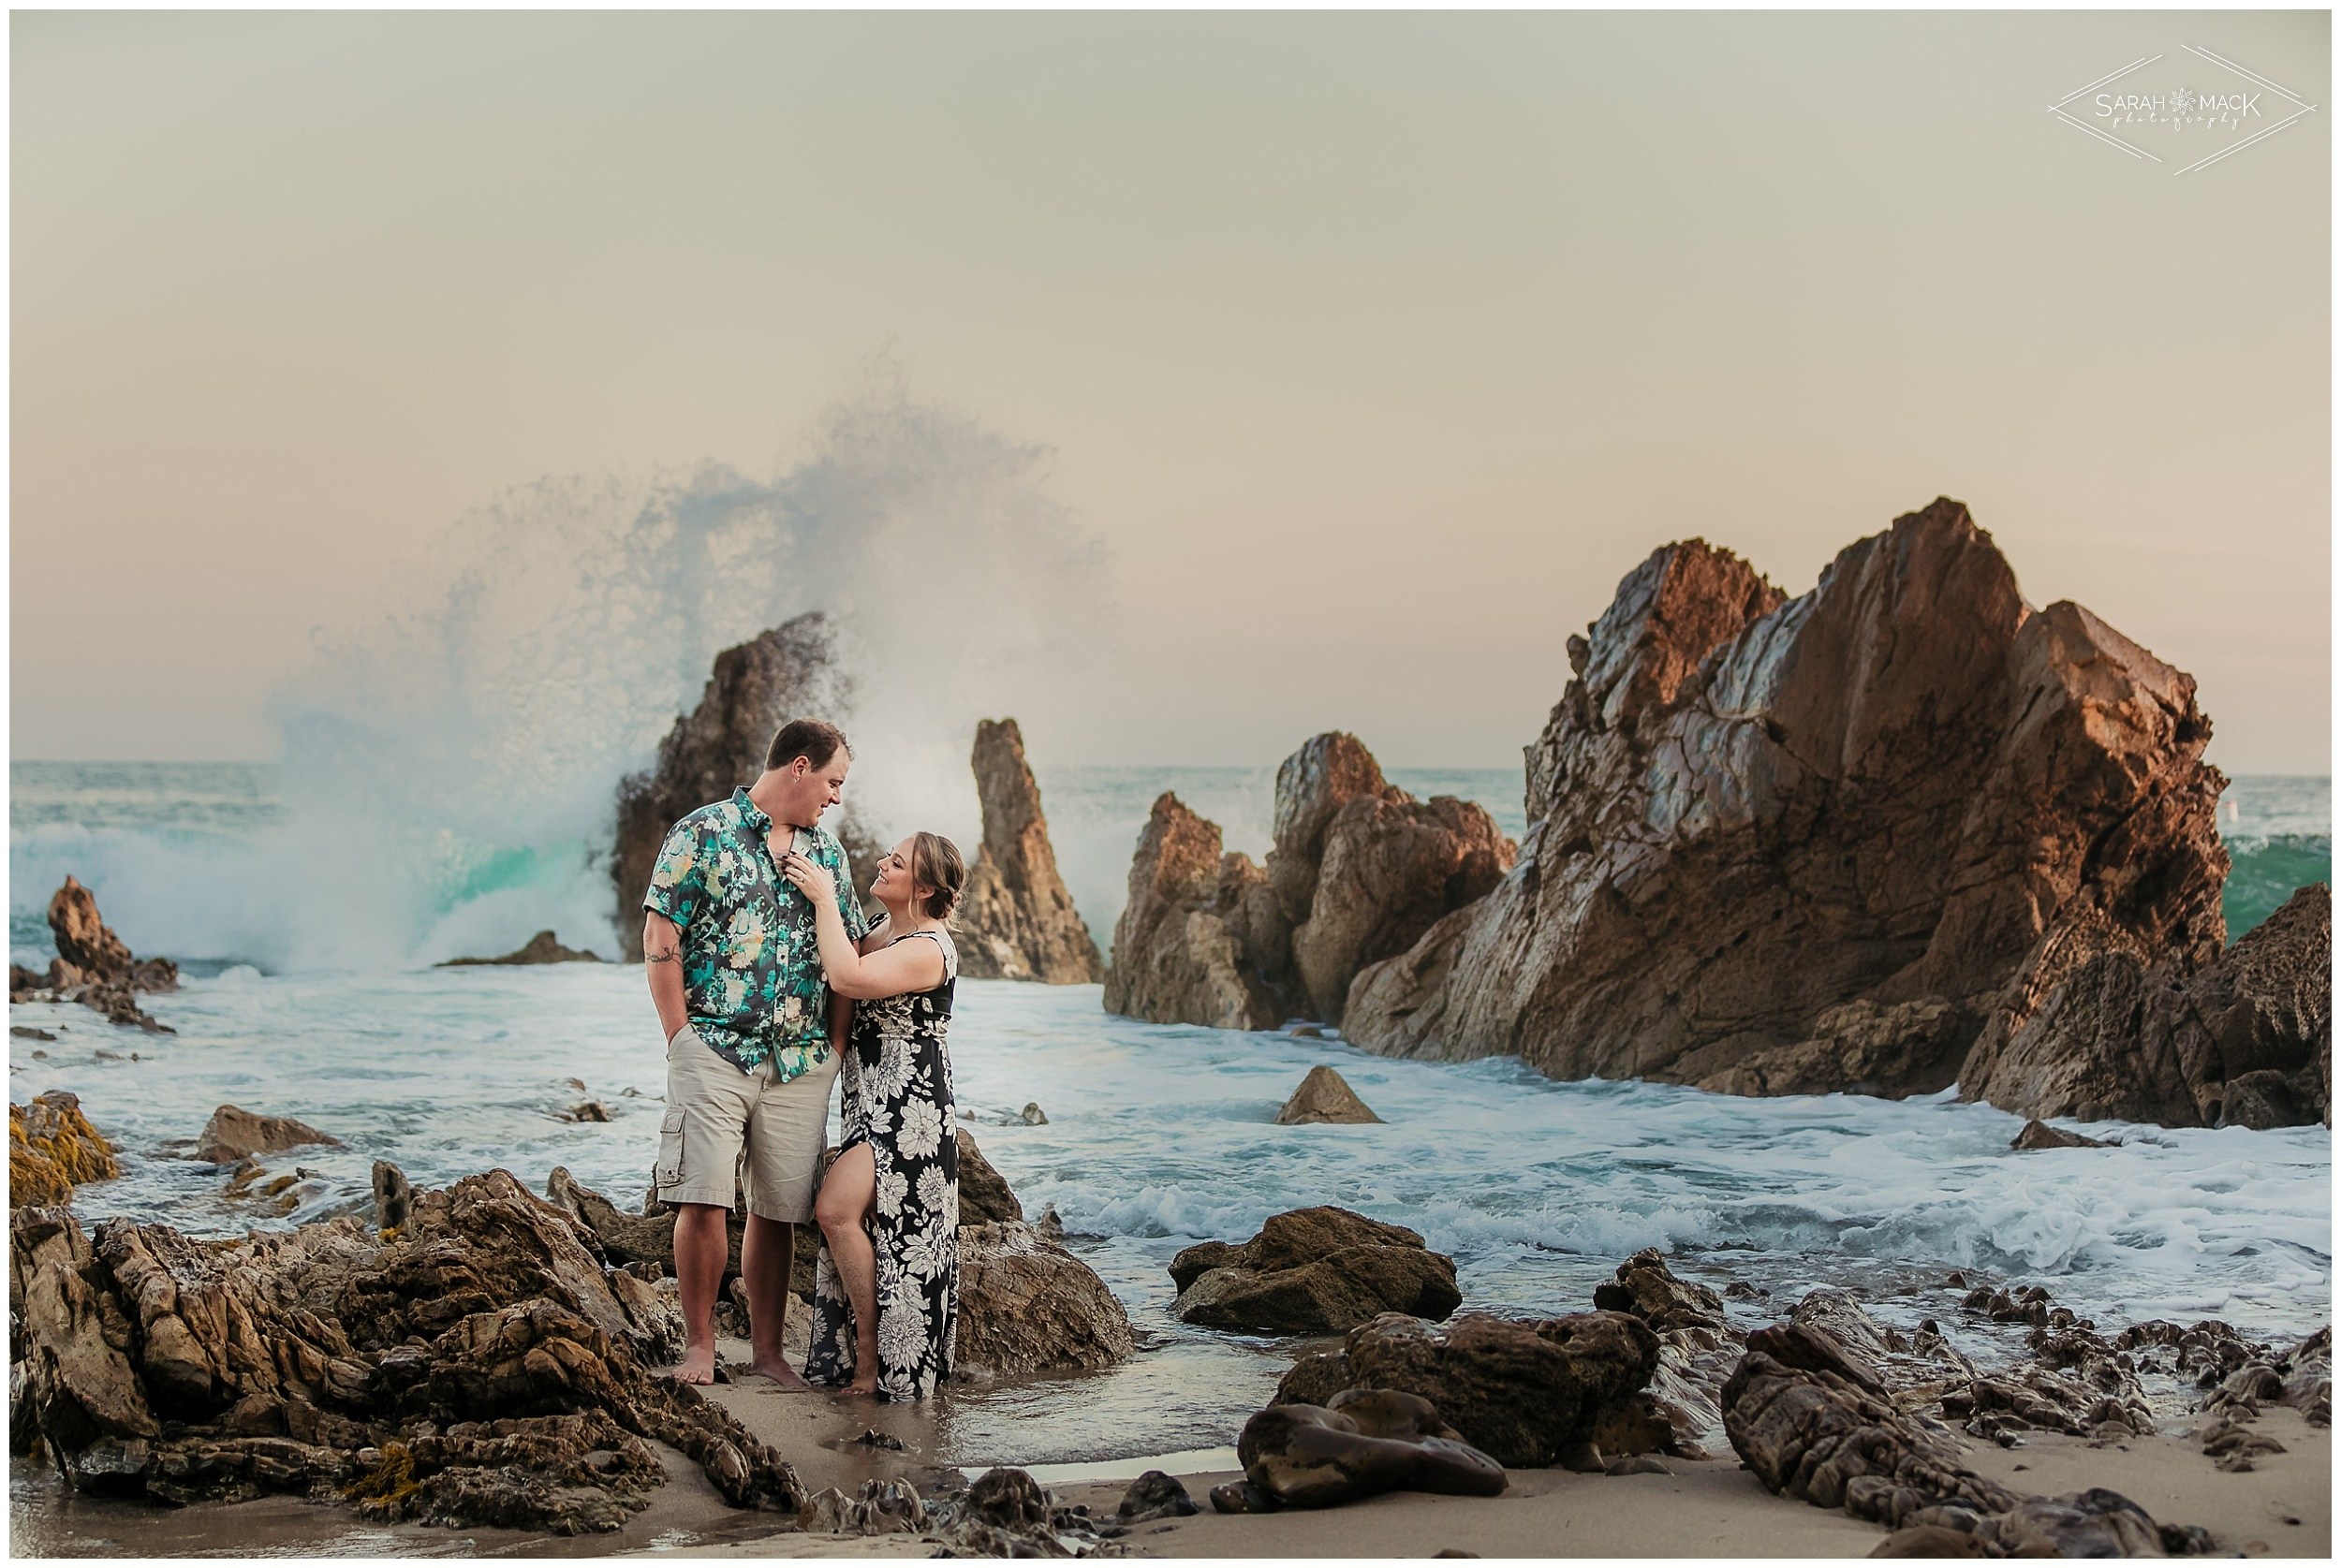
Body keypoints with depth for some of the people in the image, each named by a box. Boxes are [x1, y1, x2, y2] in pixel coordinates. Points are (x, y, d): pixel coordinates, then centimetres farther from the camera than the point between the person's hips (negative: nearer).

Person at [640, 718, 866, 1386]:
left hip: (801, 1063, 4)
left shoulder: (828, 853, 14)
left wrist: (835, 1046, 7)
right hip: (715, 1049, -4)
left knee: (779, 1210, 6)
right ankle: (699, 1344, 5)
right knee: (703, 1199, -9)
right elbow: (661, 938, -4)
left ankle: (768, 1348, 16)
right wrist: (681, 1037, -8)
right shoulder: (702, 833, -1)